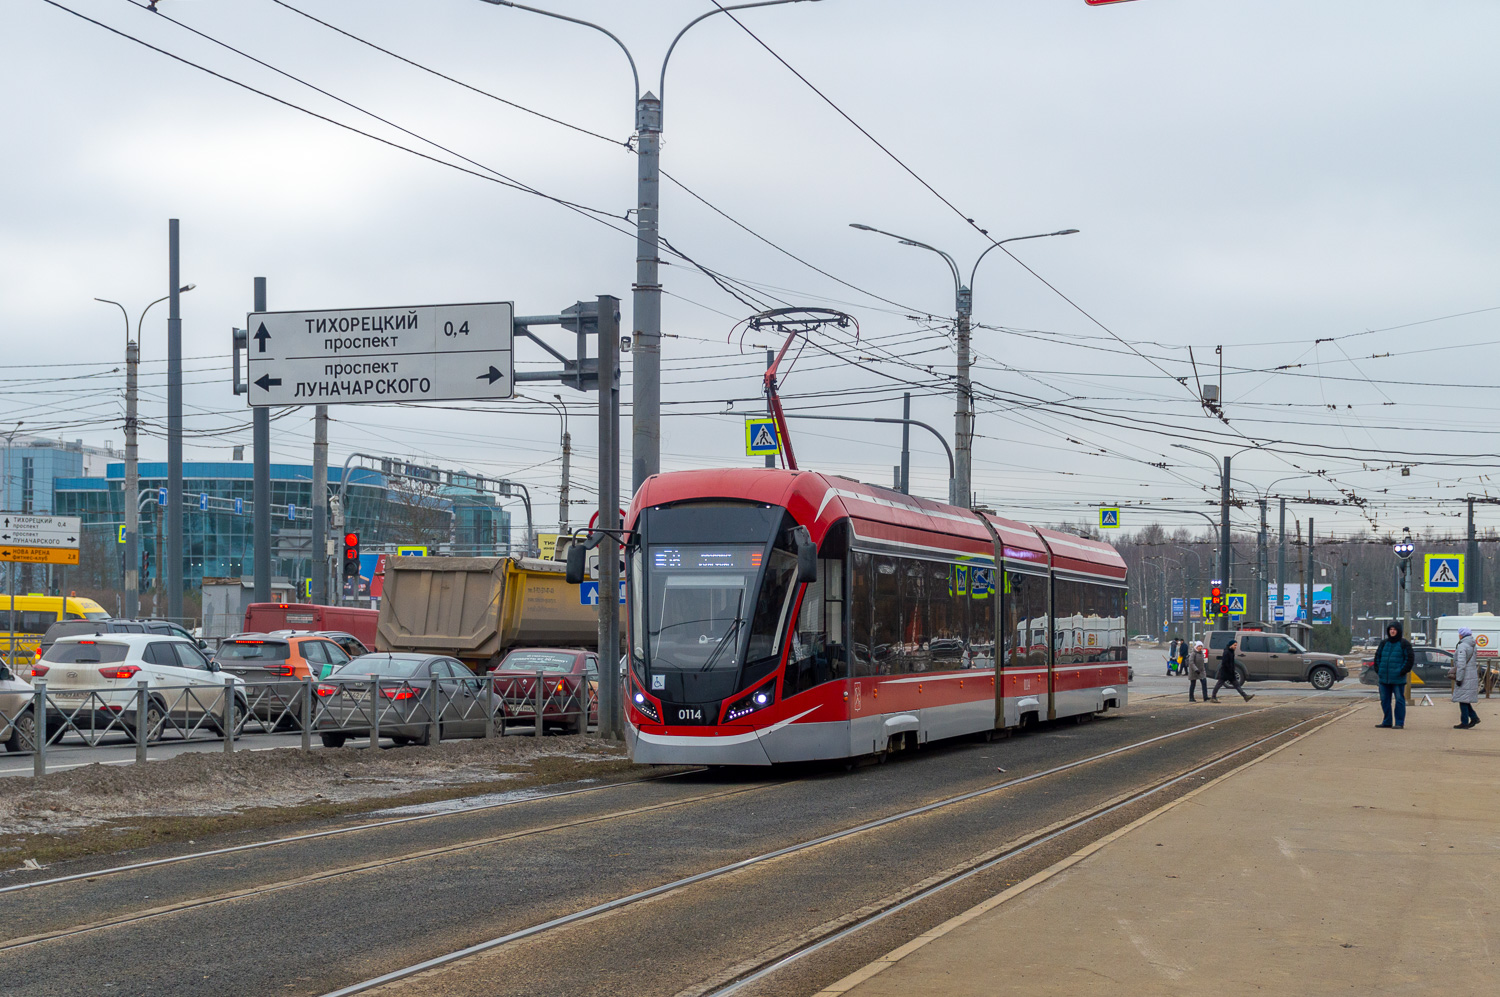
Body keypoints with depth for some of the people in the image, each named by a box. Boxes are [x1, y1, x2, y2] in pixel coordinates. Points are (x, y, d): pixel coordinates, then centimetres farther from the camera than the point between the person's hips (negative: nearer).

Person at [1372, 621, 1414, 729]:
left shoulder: (1404, 644, -2)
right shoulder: (1384, 643, 14)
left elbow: (1410, 658, -5)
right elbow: (1377, 656, 20)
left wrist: (1402, 671, -11)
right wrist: (1378, 670, 9)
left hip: (1398, 679, -6)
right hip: (1384, 678, 6)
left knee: (1399, 700, -3)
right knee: (1384, 700, 9)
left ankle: (1399, 723, 1)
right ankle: (1387, 722, 17)